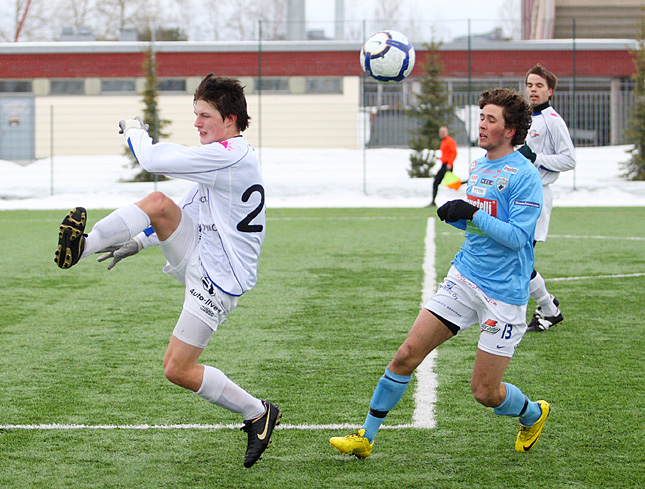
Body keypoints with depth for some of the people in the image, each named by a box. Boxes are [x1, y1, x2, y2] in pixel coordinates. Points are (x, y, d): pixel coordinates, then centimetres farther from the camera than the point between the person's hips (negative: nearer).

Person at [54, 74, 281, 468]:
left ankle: (258, 414, 9)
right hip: (198, 254, 9)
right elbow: (189, 213, 24)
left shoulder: (231, 155, -21)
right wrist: (140, 242, 20)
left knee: (177, 370, -8)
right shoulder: (226, 157, 13)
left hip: (218, 279, -9)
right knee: (158, 203, -13)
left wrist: (135, 130, -2)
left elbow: (156, 160, -22)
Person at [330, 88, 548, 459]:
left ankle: (533, 414, 31)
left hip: (504, 294, -6)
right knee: (407, 355, -4)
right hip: (464, 278, 6)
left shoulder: (524, 174, -12)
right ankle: (366, 437, 7)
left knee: (485, 392, -2)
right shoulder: (477, 167, 11)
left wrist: (472, 213, -24)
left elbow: (518, 236, -18)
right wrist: (454, 214, 2)